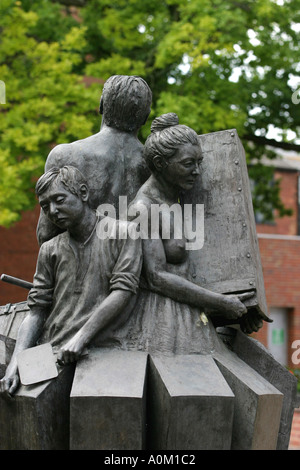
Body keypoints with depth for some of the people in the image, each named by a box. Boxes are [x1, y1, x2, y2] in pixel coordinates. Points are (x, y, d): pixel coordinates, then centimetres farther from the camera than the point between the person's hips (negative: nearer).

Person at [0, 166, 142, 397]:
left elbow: (123, 291, -5)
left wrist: (80, 338, -14)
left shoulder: (122, 233, 6)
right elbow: (37, 311, 14)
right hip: (50, 353, 4)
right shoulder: (50, 250, 20)